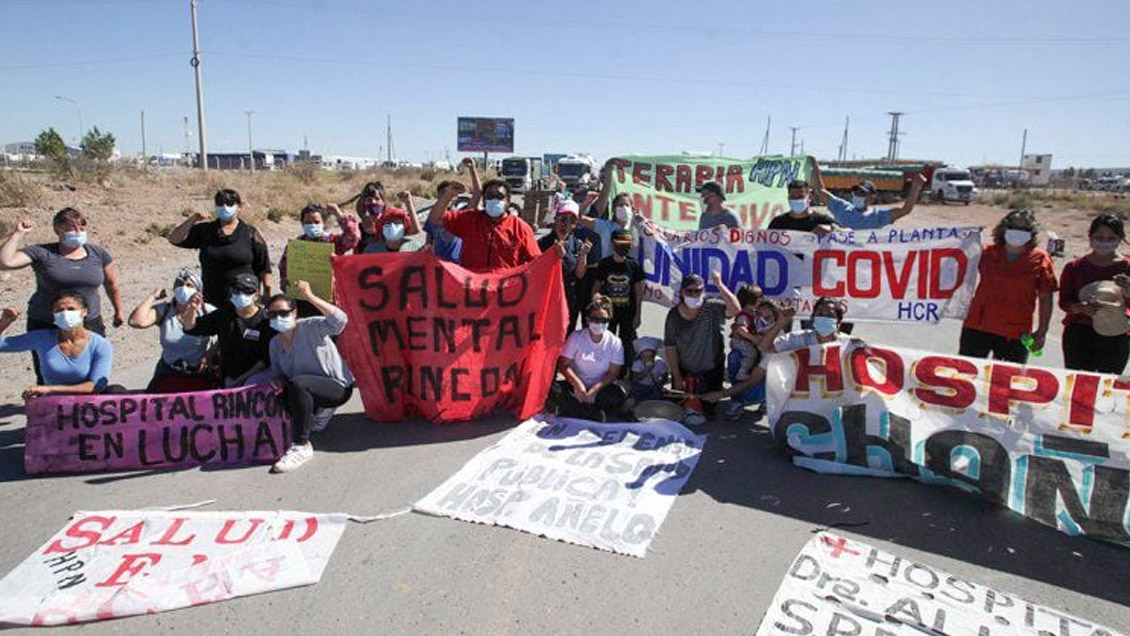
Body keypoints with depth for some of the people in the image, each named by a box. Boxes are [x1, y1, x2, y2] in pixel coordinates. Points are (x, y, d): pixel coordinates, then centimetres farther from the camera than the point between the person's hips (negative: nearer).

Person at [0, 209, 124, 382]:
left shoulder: (98, 254, 4)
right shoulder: (42, 253, -4)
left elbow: (111, 285, 16)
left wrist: (118, 311, 23)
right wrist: (18, 234, -13)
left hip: (90, 324, 2)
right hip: (45, 327, -2)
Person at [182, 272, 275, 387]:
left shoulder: (265, 320, -13)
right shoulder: (223, 315, 6)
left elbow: (267, 359, -14)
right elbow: (190, 328, 7)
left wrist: (243, 378, -16)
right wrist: (192, 310, -14)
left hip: (256, 375, -6)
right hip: (230, 379, 6)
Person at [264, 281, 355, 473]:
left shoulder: (310, 327, -14)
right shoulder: (275, 343, 7)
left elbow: (340, 320, -33)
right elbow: (278, 374, 16)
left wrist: (310, 297, -37)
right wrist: (276, 382, -9)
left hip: (338, 387, -9)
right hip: (307, 392, 9)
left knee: (297, 384, -33)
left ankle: (301, 446, -25)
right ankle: (320, 410, 30)